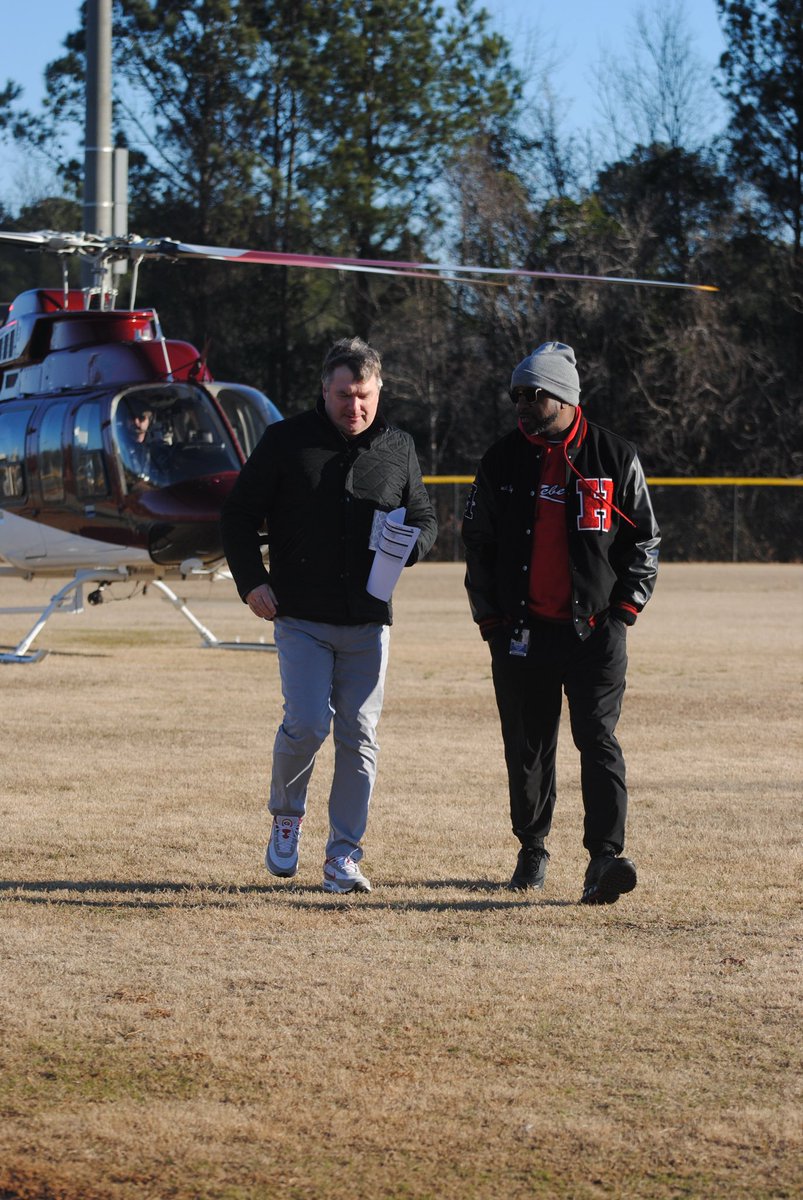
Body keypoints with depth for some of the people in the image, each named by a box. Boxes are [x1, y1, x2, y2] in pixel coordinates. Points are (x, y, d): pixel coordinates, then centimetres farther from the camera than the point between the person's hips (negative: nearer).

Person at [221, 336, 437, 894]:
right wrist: (252, 581, -8)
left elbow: (425, 517, 19)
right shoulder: (286, 441, 0)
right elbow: (239, 514, 4)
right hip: (302, 617, -3)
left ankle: (344, 855, 8)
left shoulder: (399, 449, 8)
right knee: (307, 723, -13)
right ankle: (286, 816, 15)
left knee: (360, 736, 1)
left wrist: (410, 544, -4)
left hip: (368, 621, 3)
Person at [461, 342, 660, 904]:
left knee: (599, 740, -12)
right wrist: (489, 619, 5)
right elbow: (478, 542, 12)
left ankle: (605, 858, -18)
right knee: (527, 748, 8)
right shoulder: (502, 460, 7)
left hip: (595, 630, -2)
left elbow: (645, 539, 7)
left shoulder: (616, 457, 2)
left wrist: (625, 607, -2)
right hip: (522, 631, 2)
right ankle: (532, 851, 24)